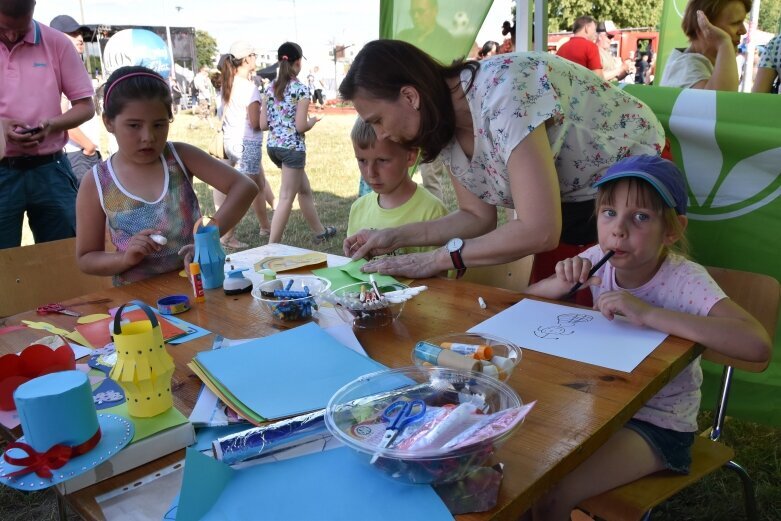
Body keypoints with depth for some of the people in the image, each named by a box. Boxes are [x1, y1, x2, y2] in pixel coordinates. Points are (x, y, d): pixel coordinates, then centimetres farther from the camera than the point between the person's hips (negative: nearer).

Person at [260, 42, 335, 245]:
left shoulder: (270, 88, 6)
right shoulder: (301, 89, -11)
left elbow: (263, 124, 3)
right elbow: (301, 126, -17)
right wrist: (313, 121, 4)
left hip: (273, 146, 8)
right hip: (292, 147, -7)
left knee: (305, 190, 22)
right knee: (286, 198, -1)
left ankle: (320, 232, 36)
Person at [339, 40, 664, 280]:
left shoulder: (502, 92, -33)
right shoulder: (446, 121, -9)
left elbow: (539, 231, -37)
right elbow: (478, 217, 1)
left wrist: (436, 260, -28)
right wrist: (396, 237, -10)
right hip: (570, 201, 7)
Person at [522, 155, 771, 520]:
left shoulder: (685, 280, -21)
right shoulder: (599, 260, -7)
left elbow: (758, 345, -36)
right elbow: (528, 298, 1)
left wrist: (646, 313, -39)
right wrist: (563, 285, -22)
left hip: (658, 422, -5)